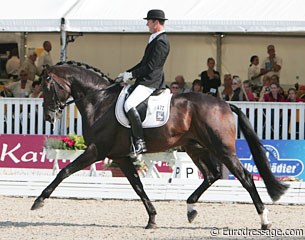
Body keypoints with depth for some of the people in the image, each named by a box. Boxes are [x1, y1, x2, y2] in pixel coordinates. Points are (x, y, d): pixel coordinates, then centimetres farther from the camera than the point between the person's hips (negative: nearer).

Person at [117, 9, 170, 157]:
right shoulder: (155, 39, 19)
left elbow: (150, 66, -20)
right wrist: (127, 73, 16)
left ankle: (140, 143, -30)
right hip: (146, 80, 12)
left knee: (129, 105, -29)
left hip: (150, 82, -12)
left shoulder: (161, 41, -15)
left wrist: (131, 75, -13)